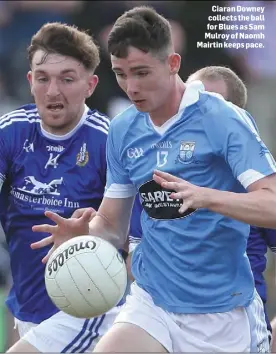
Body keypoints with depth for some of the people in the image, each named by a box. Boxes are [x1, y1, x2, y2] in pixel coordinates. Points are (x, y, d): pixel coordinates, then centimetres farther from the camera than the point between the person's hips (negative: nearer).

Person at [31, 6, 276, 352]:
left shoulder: (222, 119, -10)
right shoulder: (122, 131, 6)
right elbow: (111, 226, 12)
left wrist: (205, 197, -33)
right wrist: (83, 233, -11)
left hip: (221, 314, -4)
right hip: (151, 305, 4)